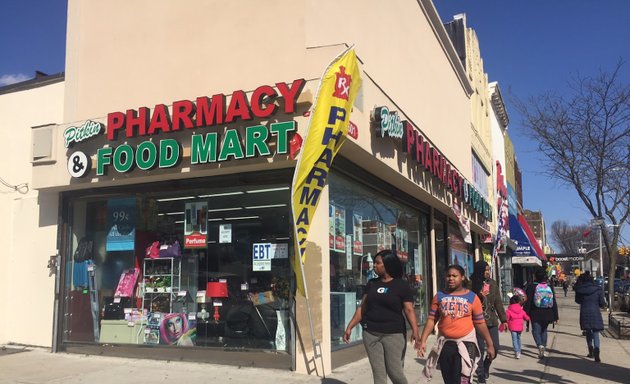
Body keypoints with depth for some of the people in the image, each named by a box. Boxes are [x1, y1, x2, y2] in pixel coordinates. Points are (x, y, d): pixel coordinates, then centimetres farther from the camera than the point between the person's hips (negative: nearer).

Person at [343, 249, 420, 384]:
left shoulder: (402, 286, -2)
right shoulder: (372, 284, 10)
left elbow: (409, 310, -9)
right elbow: (362, 308, 13)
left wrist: (415, 330, -23)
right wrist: (350, 327, 9)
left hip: (394, 334, -4)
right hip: (370, 333, 4)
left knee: (395, 372, -4)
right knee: (378, 373, 5)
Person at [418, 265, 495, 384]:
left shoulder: (472, 297, -3)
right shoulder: (439, 296, 1)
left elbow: (480, 323, 1)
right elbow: (431, 319, 1)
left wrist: (490, 345, 3)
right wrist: (423, 341, -6)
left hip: (465, 343, -3)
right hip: (445, 344, 3)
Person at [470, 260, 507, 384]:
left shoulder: (493, 283, 6)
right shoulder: (473, 284, -7)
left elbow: (498, 302, 9)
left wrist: (503, 319, 9)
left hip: (492, 320, 4)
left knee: (495, 347, 5)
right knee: (480, 349, 0)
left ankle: (486, 366, 32)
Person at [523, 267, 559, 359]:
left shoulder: (531, 287, -9)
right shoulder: (549, 287, 3)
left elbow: (528, 302, -9)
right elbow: (554, 303, 6)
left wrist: (525, 313, -3)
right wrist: (555, 317, 10)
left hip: (536, 314, -4)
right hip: (547, 314, 4)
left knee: (536, 330, 1)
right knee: (543, 330, 19)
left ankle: (540, 345, -24)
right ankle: (544, 350, 21)